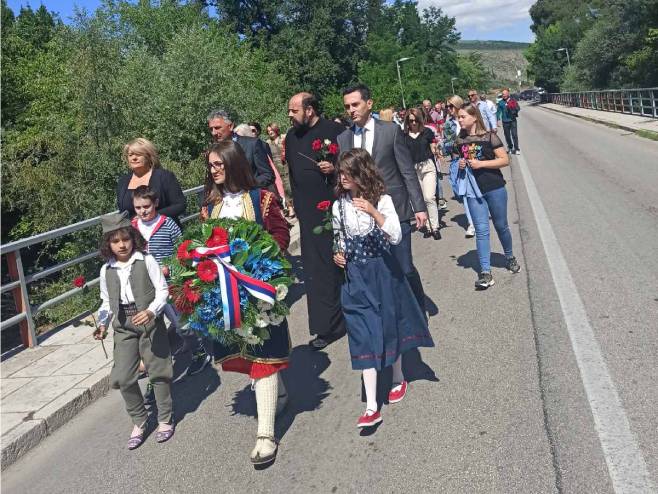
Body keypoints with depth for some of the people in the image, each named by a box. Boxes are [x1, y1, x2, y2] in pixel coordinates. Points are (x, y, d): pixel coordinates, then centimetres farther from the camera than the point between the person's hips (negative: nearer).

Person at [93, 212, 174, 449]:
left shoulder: (146, 261, -6)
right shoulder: (106, 270, 5)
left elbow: (162, 290, -8)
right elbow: (107, 302, 13)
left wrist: (151, 311, -23)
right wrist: (102, 324, -1)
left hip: (150, 323, -3)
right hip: (123, 327, 3)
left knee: (158, 372, 6)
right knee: (123, 378, 0)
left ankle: (165, 419, 25)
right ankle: (139, 422, 21)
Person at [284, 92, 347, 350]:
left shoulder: (335, 131, -8)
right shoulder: (292, 136, 11)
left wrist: (336, 167, -20)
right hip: (309, 213, 5)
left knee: (340, 263, 5)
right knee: (317, 268, 5)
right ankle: (327, 326, 15)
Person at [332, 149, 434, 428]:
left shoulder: (381, 200, -9)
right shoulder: (339, 206, 2)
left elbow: (396, 238, -20)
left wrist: (374, 212, -30)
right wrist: (339, 255, -3)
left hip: (382, 271, -2)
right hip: (355, 276, 2)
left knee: (389, 327, 13)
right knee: (363, 336, -3)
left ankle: (398, 379, 40)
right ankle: (371, 407, -2)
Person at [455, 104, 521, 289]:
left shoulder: (489, 137, -7)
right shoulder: (459, 141, 6)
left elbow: (505, 160, -10)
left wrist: (481, 163, -19)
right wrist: (460, 165, -3)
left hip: (495, 188, -3)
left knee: (501, 226, 11)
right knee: (481, 230, -2)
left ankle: (510, 257, 37)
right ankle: (485, 272, -4)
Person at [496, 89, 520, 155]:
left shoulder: (513, 100, 1)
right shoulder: (500, 102, 2)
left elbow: (518, 108, 1)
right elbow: (499, 111, 4)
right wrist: (498, 120, -4)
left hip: (512, 120, -2)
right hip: (505, 121, 2)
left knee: (514, 135, -7)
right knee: (507, 136, 8)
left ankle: (517, 149, -1)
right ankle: (510, 148, 23)